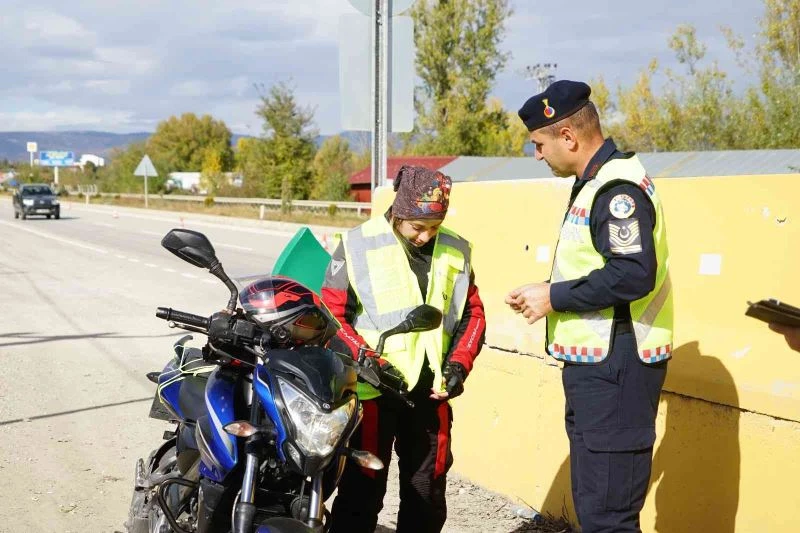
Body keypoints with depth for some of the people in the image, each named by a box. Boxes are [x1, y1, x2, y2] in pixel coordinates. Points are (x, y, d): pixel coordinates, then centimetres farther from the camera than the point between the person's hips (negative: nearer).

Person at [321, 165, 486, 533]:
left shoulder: (456, 252, 6)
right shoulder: (359, 246, -6)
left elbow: (473, 313, 13)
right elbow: (330, 315, -5)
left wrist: (459, 363, -2)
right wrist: (368, 362, -15)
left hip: (432, 394, 4)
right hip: (372, 391, -4)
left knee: (428, 496, 14)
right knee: (361, 492, 2)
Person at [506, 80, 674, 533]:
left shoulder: (617, 188, -17)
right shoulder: (599, 182, 15)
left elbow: (633, 275, -27)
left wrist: (554, 297, -17)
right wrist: (552, 294, 6)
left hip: (615, 366, -11)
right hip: (599, 363, 11)